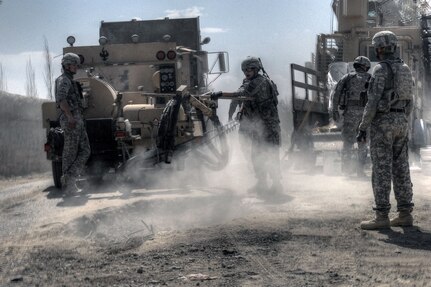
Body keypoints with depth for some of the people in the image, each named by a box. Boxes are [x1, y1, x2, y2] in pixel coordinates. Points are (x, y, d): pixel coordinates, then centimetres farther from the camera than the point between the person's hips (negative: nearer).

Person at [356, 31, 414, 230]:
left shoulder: (381, 69, -14)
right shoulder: (404, 69, 11)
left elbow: (373, 101, -19)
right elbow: (409, 101, 16)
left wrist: (363, 128, -14)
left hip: (382, 122, -8)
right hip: (401, 122, 8)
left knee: (382, 170, -6)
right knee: (400, 169, 9)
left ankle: (382, 217, -7)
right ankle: (405, 214, 9)